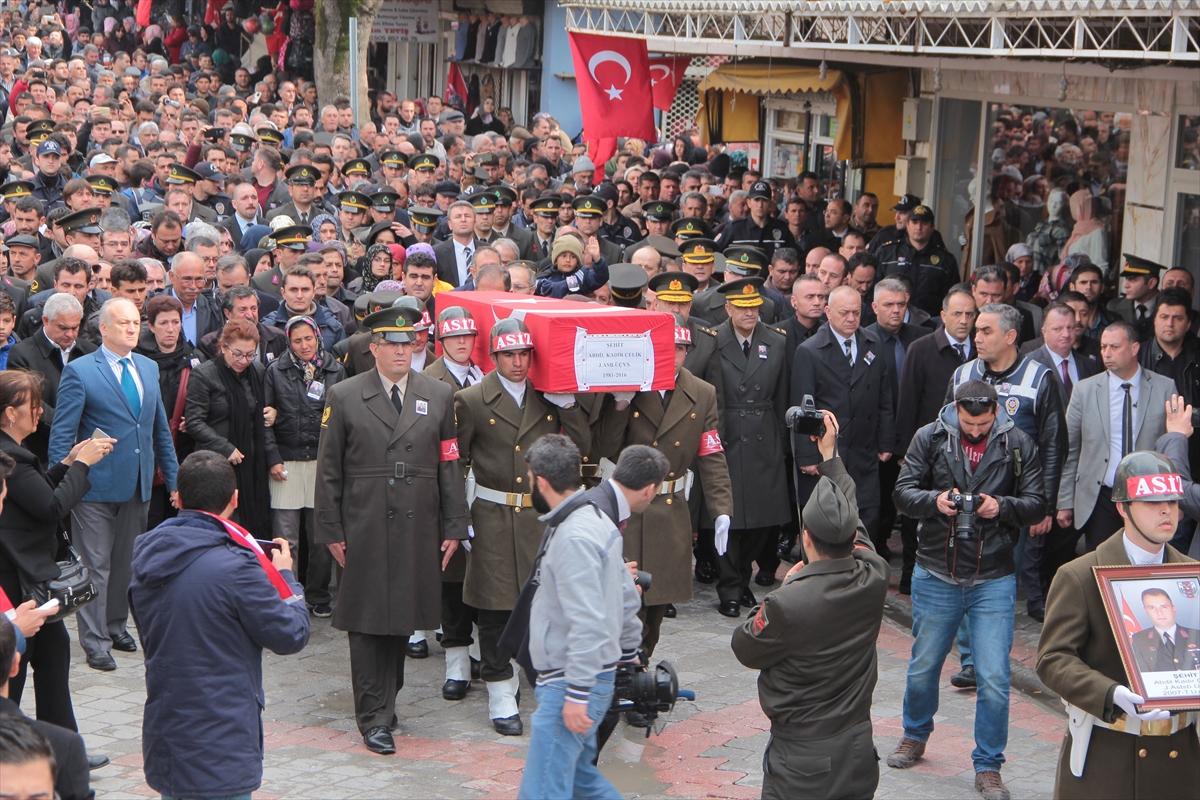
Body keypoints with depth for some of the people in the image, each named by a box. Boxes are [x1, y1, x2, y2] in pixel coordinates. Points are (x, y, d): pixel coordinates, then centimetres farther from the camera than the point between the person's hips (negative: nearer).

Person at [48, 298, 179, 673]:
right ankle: (95, 641, 5)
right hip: (96, 486, -6)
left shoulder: (149, 368, 11)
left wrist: (173, 479, 15)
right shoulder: (79, 371, -7)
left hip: (139, 485, 6)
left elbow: (160, 428, 17)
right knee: (95, 565, -1)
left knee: (126, 562, 14)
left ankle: (115, 626, 28)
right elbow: (61, 434, -9)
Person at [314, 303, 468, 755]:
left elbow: (450, 466, 9)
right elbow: (329, 471, 2)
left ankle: (385, 702, 24)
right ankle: (374, 716, 5)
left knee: (403, 618, 8)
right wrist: (331, 531, -2)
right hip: (364, 531, -2)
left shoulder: (439, 396, 8)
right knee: (367, 623, -1)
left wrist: (453, 527, 4)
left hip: (418, 531, 2)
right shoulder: (343, 397, 2)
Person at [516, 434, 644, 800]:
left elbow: (587, 623, -26)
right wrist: (628, 651, 27)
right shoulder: (595, 518, 10)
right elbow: (626, 595, 19)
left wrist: (577, 694, -24)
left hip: (569, 684, -10)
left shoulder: (574, 537, -21)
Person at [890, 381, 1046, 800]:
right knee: (923, 667, 17)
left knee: (993, 679, -3)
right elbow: (903, 493, -2)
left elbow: (1037, 504, -2)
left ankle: (988, 766, 12)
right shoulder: (929, 438, -3)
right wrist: (934, 500, -22)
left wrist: (1002, 507, -21)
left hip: (993, 581, -1)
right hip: (935, 576, 1)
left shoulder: (1018, 445, -4)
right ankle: (915, 737, 42)